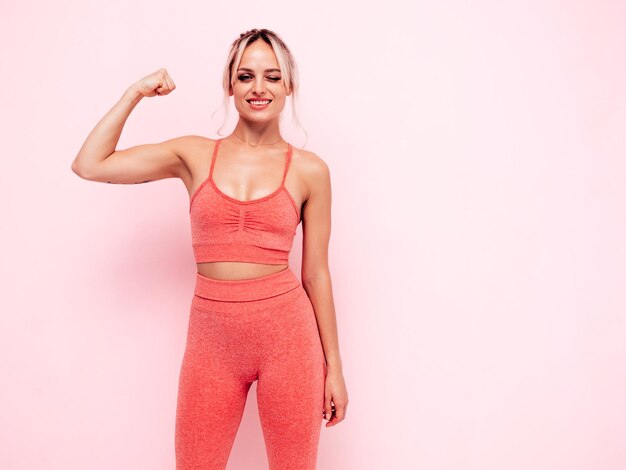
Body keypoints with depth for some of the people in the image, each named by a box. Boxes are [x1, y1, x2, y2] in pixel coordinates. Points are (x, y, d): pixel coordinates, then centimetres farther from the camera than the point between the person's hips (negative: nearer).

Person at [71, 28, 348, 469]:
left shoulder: (309, 170, 0)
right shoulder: (194, 155, 4)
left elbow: (316, 273, 3)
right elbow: (89, 165, 0)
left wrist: (334, 366, 5)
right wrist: (136, 93, 2)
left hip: (287, 332, -1)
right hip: (212, 337, 1)